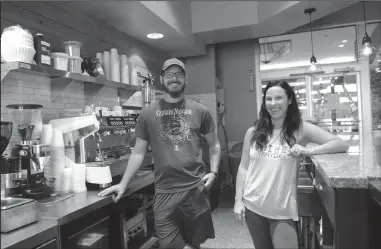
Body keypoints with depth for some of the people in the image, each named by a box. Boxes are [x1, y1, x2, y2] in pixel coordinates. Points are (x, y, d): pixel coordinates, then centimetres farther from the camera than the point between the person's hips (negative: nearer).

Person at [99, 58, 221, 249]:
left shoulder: (200, 111, 3)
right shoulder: (148, 113, 2)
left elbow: (214, 144, 12)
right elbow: (138, 152, 6)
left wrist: (214, 172, -2)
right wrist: (123, 184, 2)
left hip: (195, 189, 1)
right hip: (164, 191, 0)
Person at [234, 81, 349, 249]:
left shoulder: (300, 130, -4)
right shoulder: (253, 132, 2)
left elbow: (342, 145, -8)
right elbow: (243, 167, 5)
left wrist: (308, 151, -23)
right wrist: (238, 200, 1)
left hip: (283, 210, -2)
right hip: (252, 206, 2)